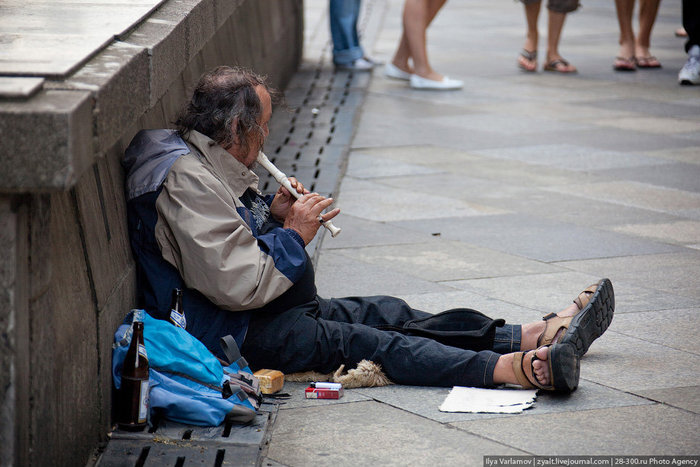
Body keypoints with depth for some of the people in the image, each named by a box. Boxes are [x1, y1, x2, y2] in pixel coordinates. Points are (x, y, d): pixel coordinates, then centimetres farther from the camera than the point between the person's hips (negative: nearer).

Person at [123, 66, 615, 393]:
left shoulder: (210, 164, 11)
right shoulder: (188, 182, -24)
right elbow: (235, 284, -29)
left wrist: (271, 216, 5)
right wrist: (292, 236, -15)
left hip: (261, 307, 11)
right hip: (228, 335, -11)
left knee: (385, 312, 3)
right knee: (368, 341, -20)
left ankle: (537, 335, -1)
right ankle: (519, 368, -30)